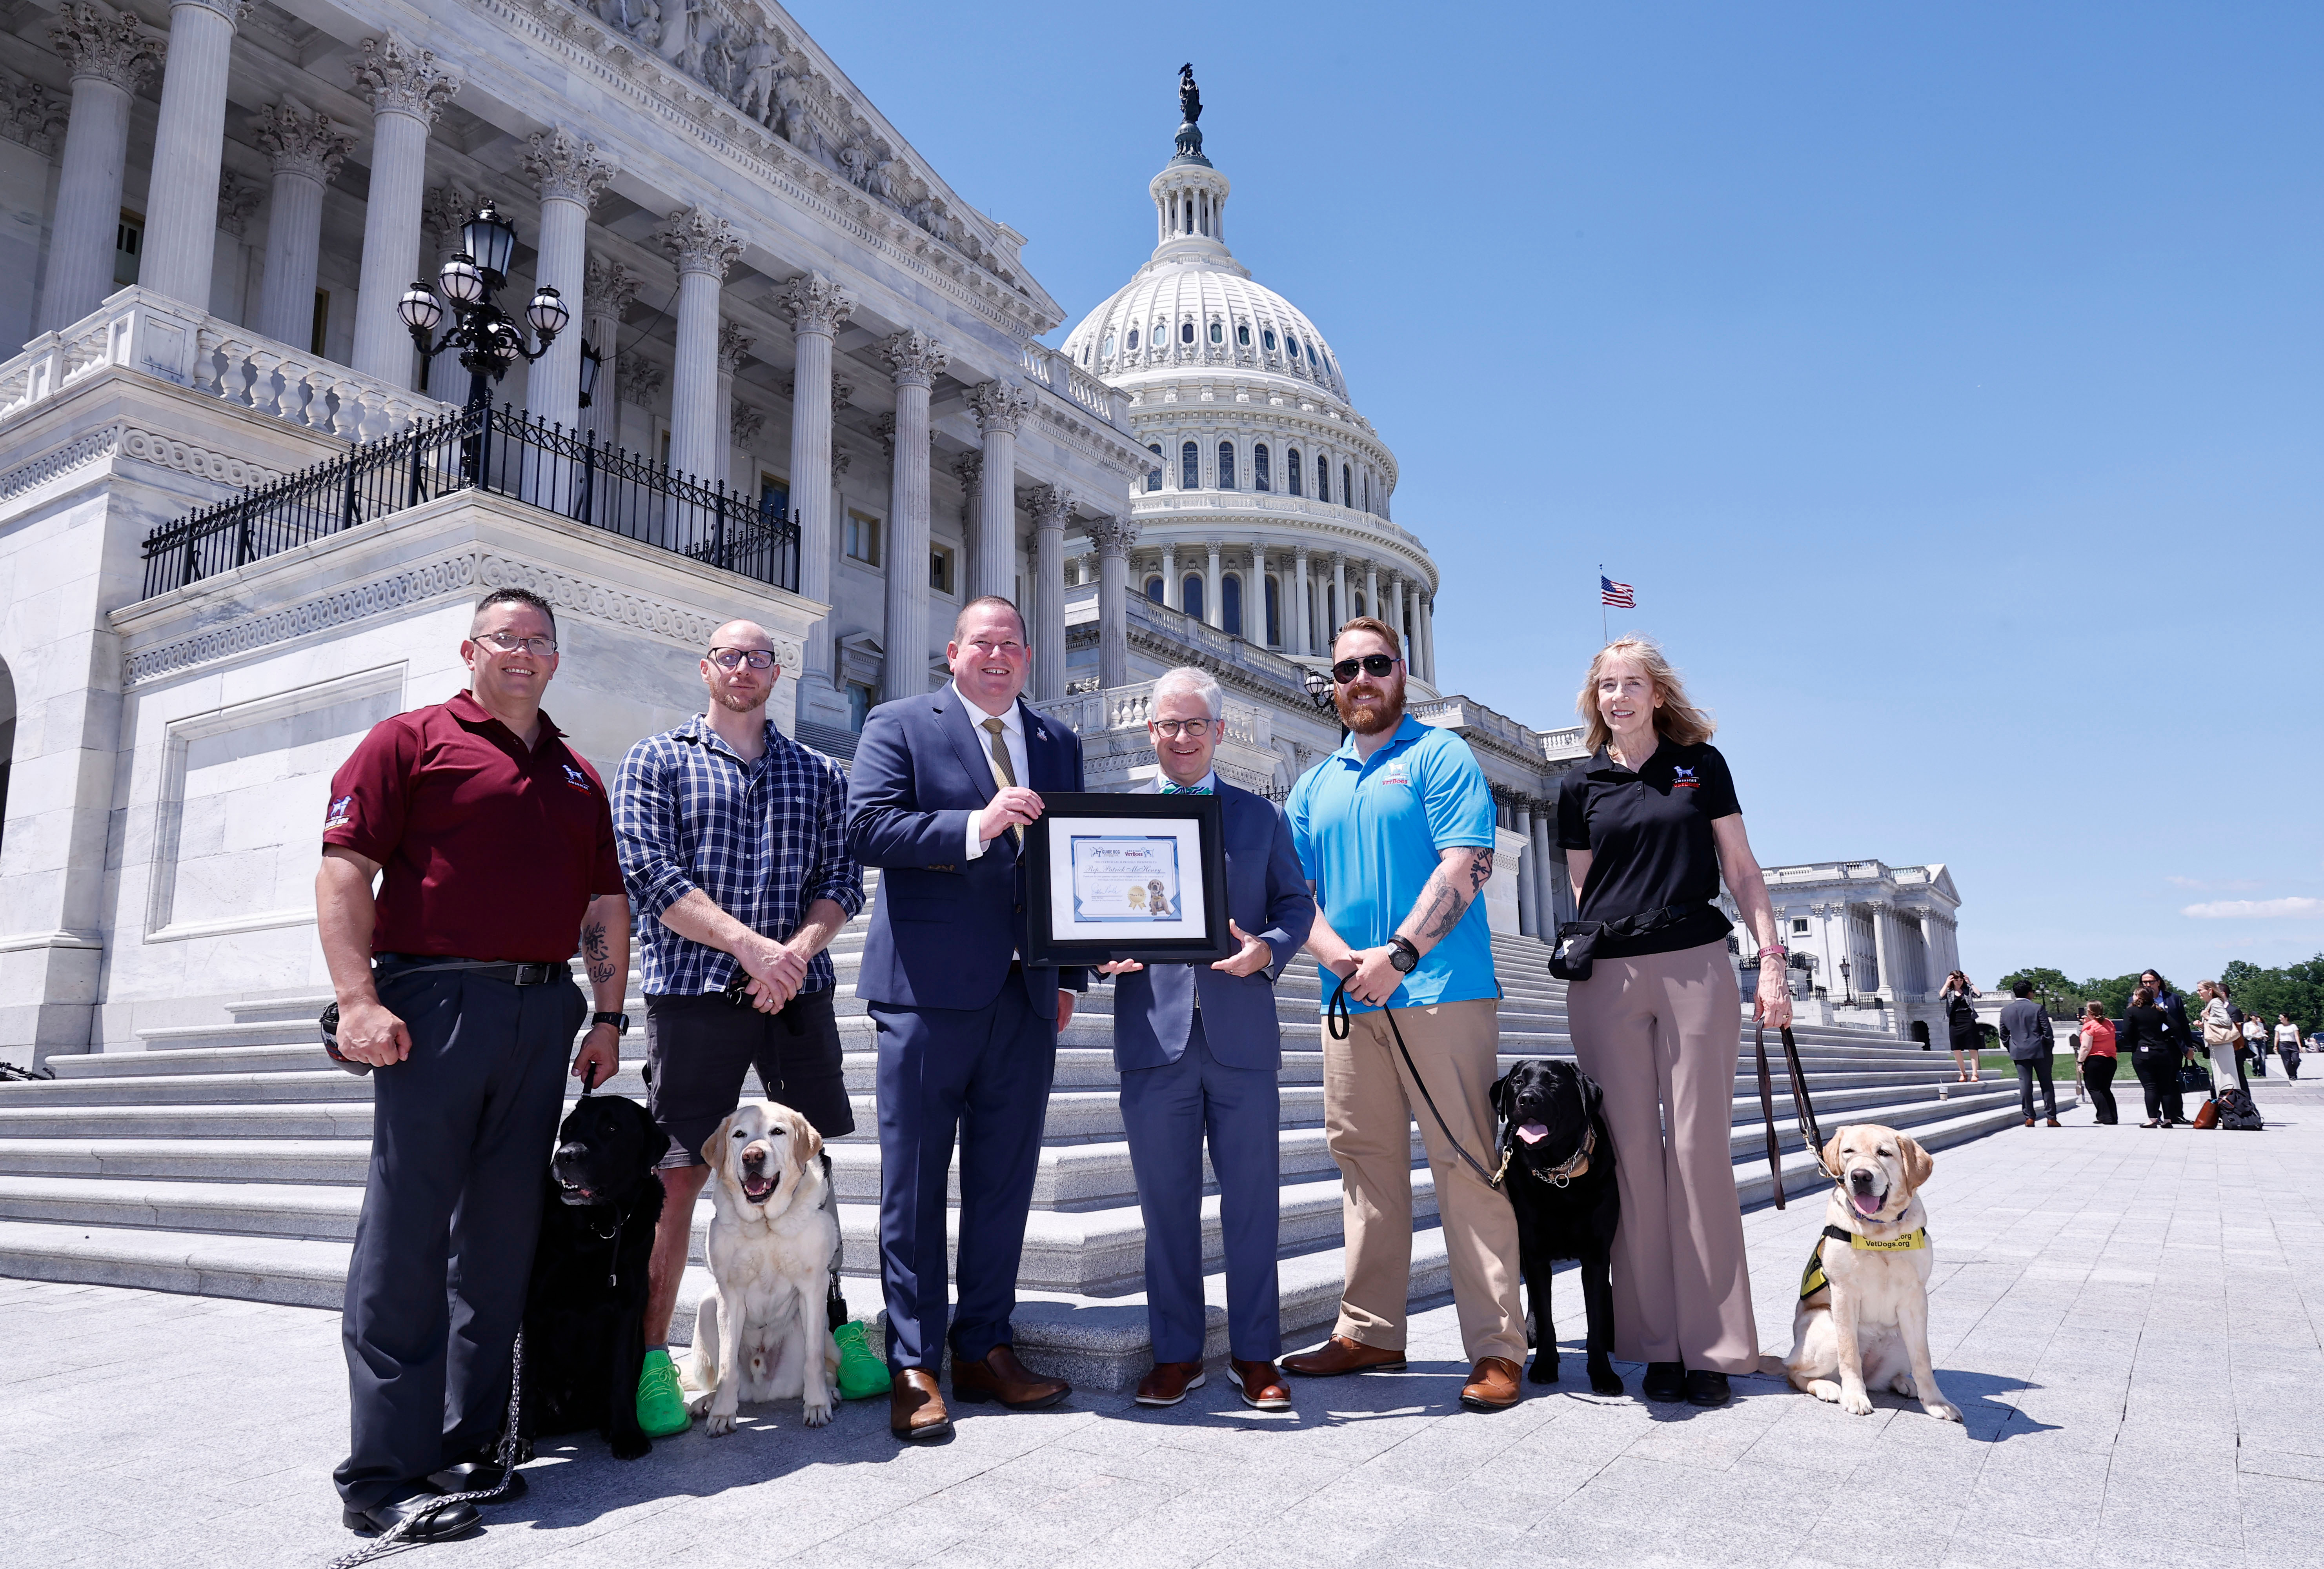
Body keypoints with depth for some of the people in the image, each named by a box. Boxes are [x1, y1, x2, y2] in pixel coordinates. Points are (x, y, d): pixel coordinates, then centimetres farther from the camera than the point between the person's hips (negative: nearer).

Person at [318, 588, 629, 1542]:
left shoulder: (578, 777, 20)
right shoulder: (413, 740, 4)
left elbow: (606, 906, 19)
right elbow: (344, 870, -5)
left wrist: (607, 1016, 12)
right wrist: (358, 997, -15)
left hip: (544, 1014, 5)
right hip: (434, 1005, -5)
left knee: (501, 1241, 8)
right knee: (405, 1239, -3)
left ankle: (466, 1447, 19)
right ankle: (381, 1475, 5)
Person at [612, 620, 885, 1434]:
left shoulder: (818, 773, 14)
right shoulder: (655, 761, 6)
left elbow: (843, 879, 6)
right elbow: (651, 876, -6)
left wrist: (795, 952, -13)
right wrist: (751, 946, -16)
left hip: (798, 992, 3)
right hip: (693, 992, -3)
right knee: (677, 1176, 0)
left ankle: (831, 1327, 22)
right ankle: (652, 1356, 11)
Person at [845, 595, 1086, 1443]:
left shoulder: (1058, 744, 17)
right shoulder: (900, 725, 3)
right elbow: (866, 827, -11)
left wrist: (1070, 975, 12)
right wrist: (974, 826, -21)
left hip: (1026, 992, 5)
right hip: (929, 987, -4)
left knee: (1006, 1178, 10)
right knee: (915, 1181, 2)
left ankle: (985, 1349, 23)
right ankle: (914, 1366, 13)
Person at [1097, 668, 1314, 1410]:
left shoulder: (1262, 815, 12)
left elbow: (1296, 903, 11)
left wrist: (1268, 949, -8)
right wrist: (1107, 954, -12)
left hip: (1243, 1032, 1)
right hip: (1154, 1032, 0)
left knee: (1252, 1198, 6)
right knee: (1166, 1202, 7)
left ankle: (1254, 1354, 20)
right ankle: (1176, 1351, 21)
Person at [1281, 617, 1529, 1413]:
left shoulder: (1440, 756, 2)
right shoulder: (1314, 786, 18)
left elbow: (1465, 868, -10)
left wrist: (1398, 956, -19)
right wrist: (1343, 958, -8)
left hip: (1439, 993, -6)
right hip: (1351, 1001, 6)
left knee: (1466, 1164, -5)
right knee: (1366, 1165, 11)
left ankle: (1496, 1346, 2)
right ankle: (1369, 1331, 21)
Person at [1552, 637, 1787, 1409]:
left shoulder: (1701, 764, 9)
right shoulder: (1580, 785, 12)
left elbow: (1741, 869, 9)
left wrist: (1771, 956, -1)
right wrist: (1581, 953, 7)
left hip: (1696, 967, -1)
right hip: (1607, 977, 1)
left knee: (1700, 1148, -2)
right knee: (1632, 1151, 1)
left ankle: (1711, 1345, 7)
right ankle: (1657, 1344, 9)